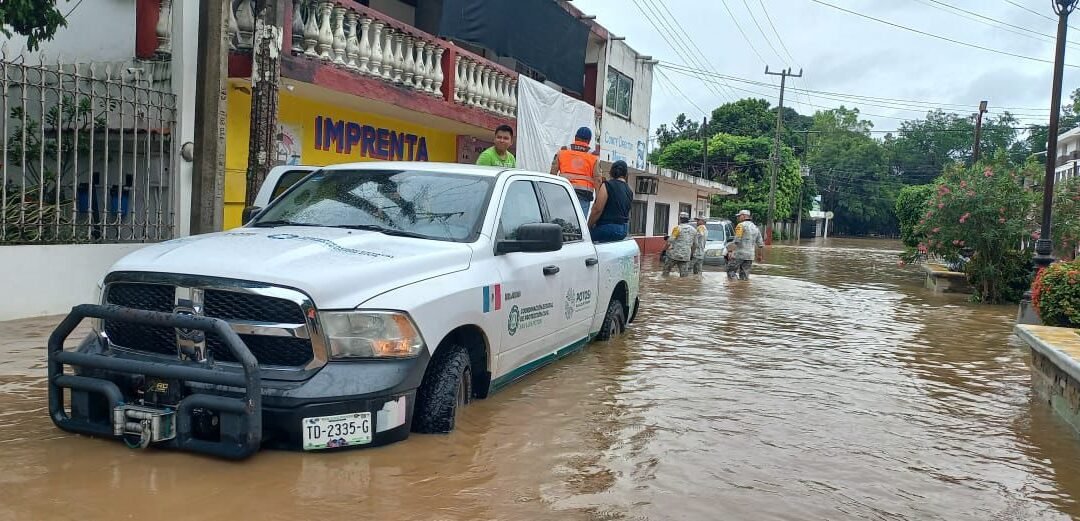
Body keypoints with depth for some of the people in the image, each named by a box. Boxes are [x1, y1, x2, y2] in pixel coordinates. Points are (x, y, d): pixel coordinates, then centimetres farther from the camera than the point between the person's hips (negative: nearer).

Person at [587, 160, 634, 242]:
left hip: (608, 228, -8)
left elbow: (597, 210, -11)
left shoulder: (607, 185, -8)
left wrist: (589, 227, -3)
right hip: (624, 231, 8)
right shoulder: (630, 191, 14)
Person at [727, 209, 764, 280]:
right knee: (744, 276, 10)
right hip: (750, 256, 7)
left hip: (739, 254, -7)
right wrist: (759, 255, 27)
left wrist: (730, 251, -18)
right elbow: (760, 244, 17)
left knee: (731, 272, 1)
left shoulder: (741, 225, -6)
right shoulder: (755, 227, 16)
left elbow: (737, 241, -18)